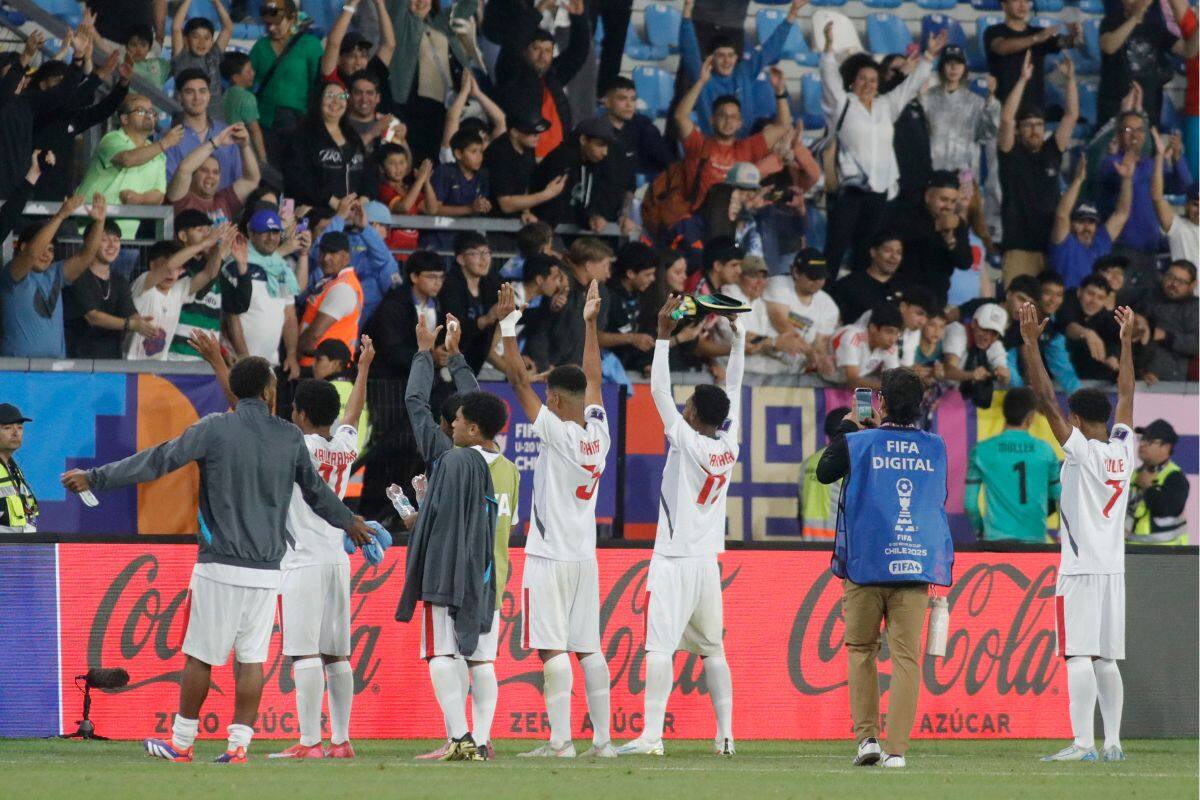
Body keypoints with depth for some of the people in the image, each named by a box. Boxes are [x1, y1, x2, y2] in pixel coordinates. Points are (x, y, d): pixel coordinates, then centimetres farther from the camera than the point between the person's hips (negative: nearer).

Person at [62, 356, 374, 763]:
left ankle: (182, 742, 11)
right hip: (267, 571, 3)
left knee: (200, 655, 4)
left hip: (220, 566, -3)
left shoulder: (215, 428, -5)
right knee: (251, 658, 6)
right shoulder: (290, 437, 6)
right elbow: (316, 490, 20)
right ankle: (239, 744, 2)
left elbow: (157, 461, -5)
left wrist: (95, 478, 3)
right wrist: (349, 522, 39)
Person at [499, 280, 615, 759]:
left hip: (550, 558, -7)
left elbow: (519, 381, -12)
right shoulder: (599, 432, 3)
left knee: (552, 649, -8)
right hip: (585, 557, 7)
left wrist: (507, 329, -7)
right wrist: (590, 324, 26)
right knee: (588, 648, 8)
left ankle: (560, 740, -13)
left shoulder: (556, 432, -14)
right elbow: (593, 378, 18)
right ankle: (602, 738, 6)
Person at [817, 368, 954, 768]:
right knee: (906, 657, -1)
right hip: (916, 566, 2)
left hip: (866, 566, -2)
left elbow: (824, 472, 14)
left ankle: (867, 736, 4)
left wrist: (846, 429, 28)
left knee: (861, 648, 14)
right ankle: (896, 749, -8)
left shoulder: (858, 444, -3)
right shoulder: (935, 448, 6)